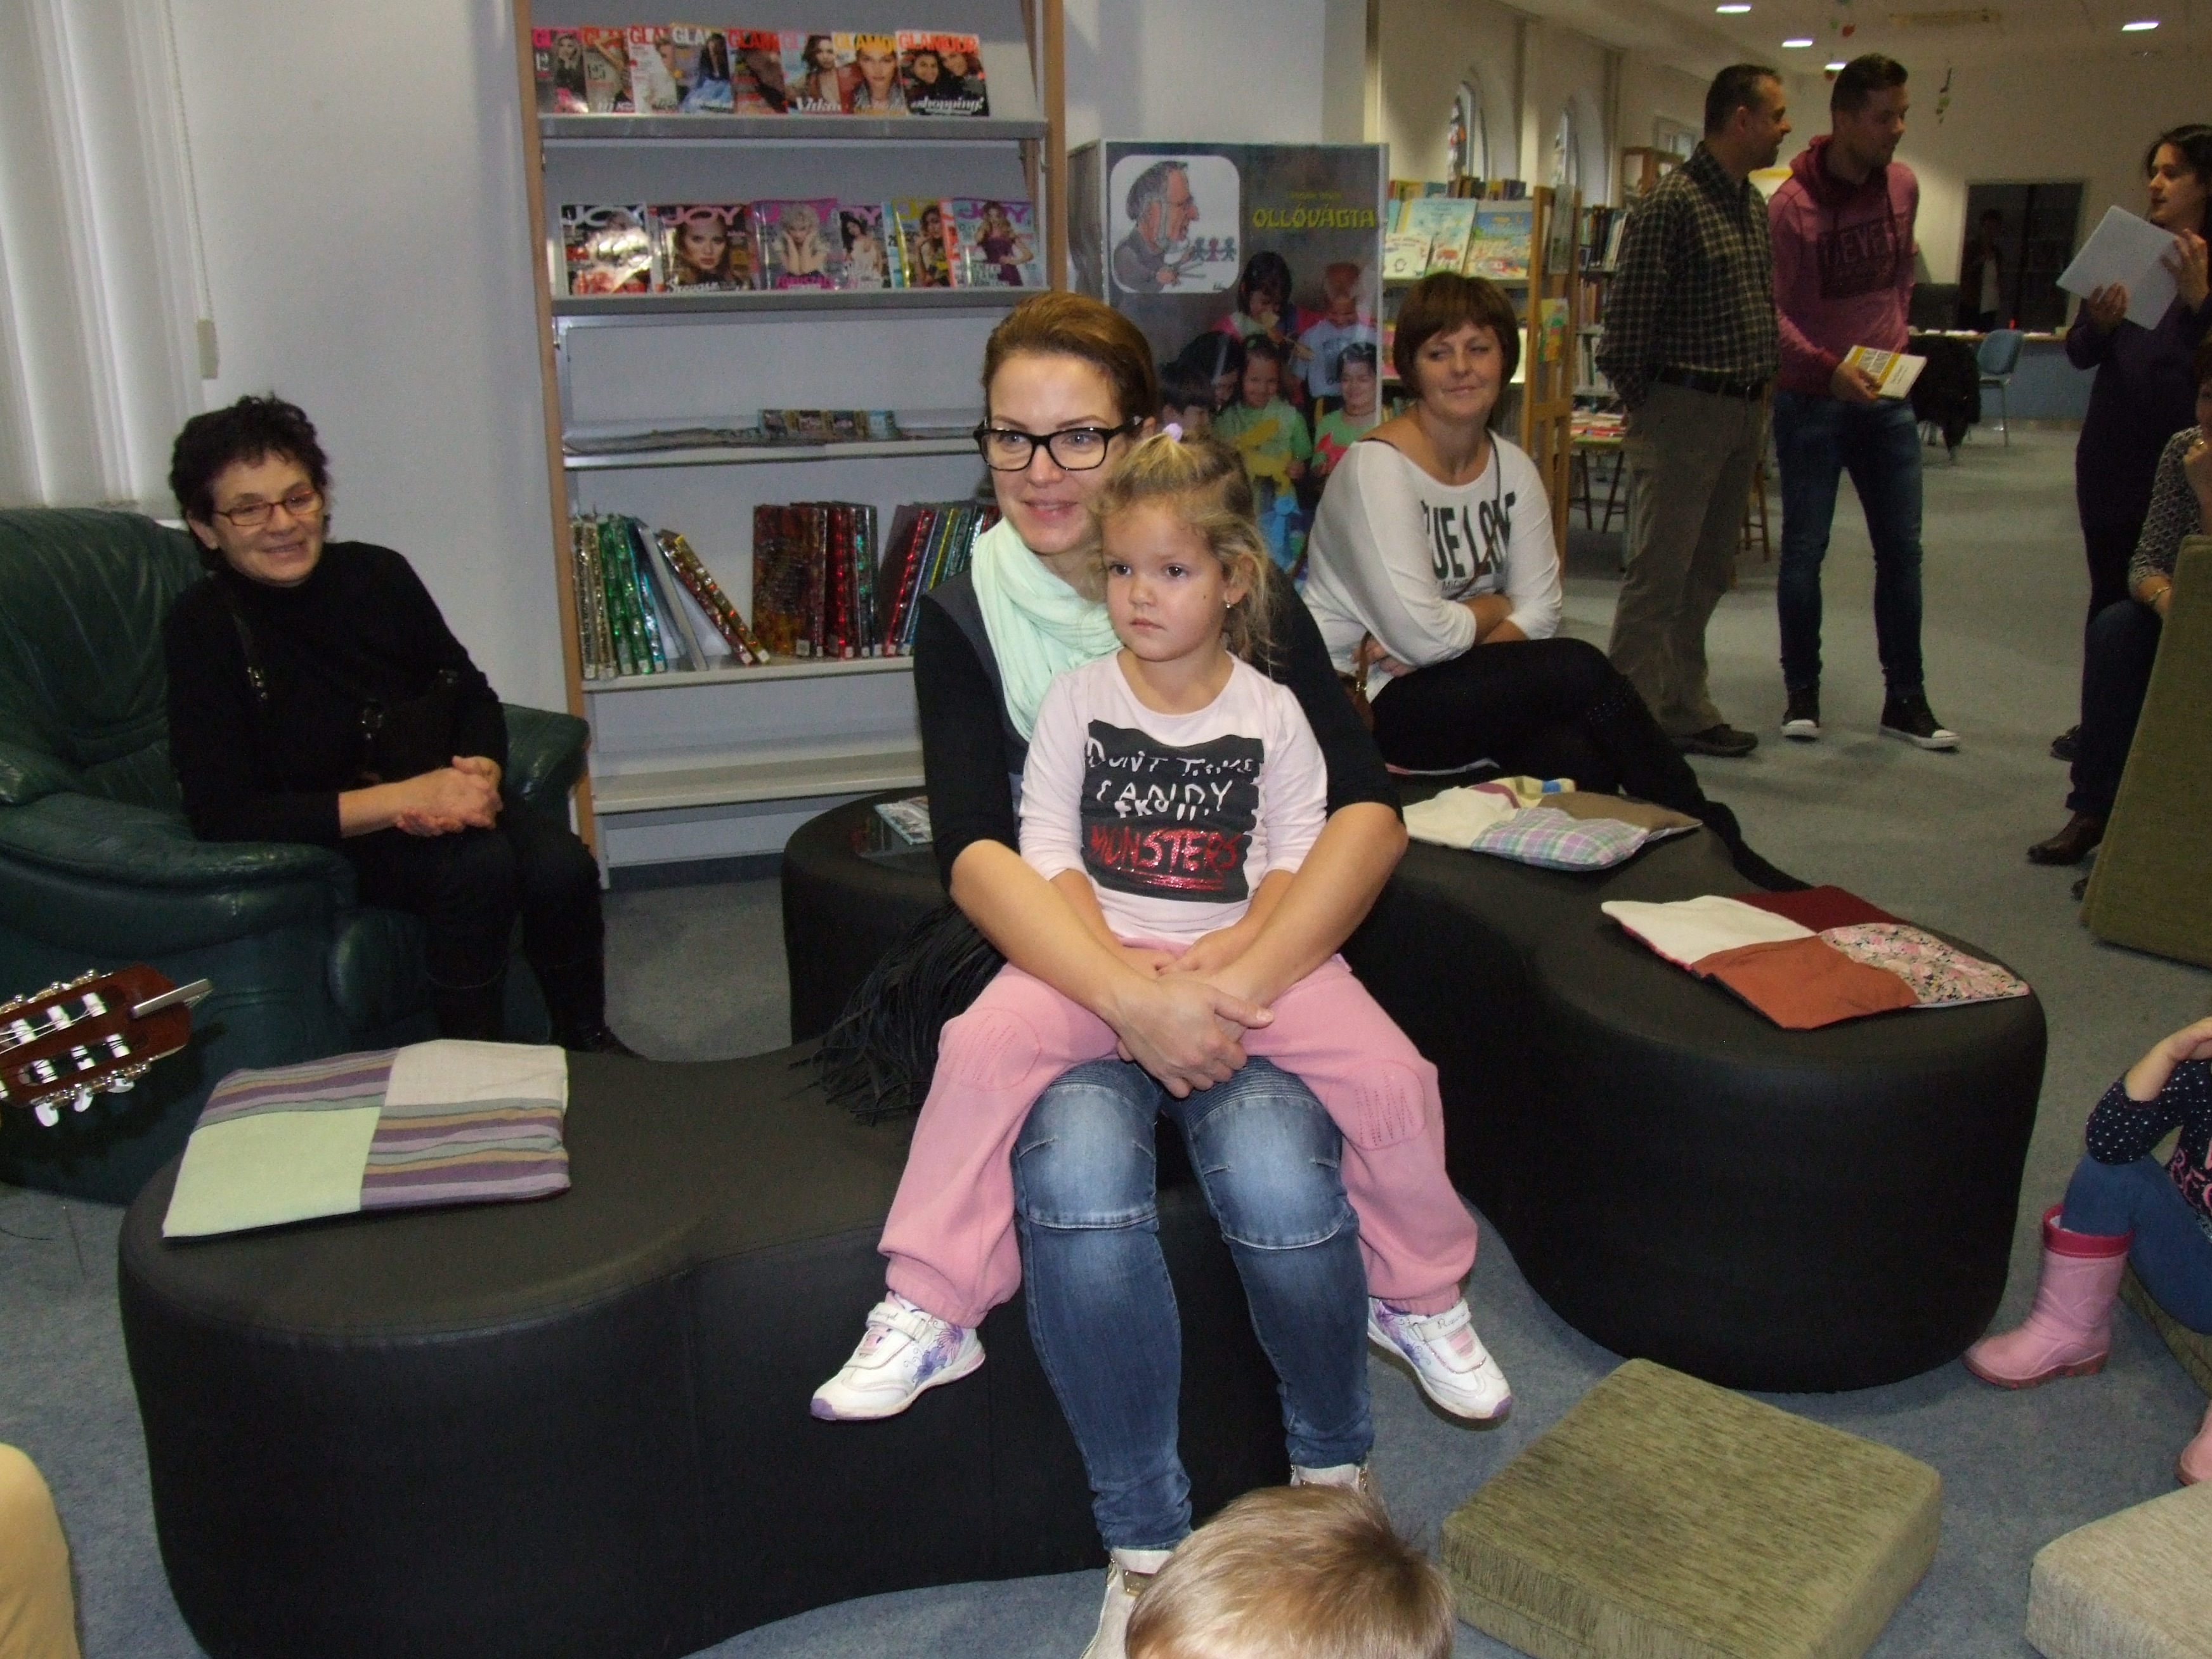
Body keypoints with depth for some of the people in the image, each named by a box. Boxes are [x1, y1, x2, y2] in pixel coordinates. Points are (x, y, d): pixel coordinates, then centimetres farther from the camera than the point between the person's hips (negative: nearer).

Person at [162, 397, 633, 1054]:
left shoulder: (377, 573, -2)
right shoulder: (202, 628, -15)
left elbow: (472, 693, 9)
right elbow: (223, 815, -21)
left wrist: (481, 772, -15)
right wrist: (403, 799, -30)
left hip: (438, 802, 4)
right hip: (325, 831, -4)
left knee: (561, 864, -24)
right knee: (480, 862, -32)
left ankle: (586, 1042, 1)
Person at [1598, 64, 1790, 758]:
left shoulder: (1755, 204, 15)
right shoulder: (1672, 202, -12)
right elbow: (1627, 313, -14)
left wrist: (1762, 396, 14)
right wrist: (1643, 407, -8)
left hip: (1745, 412, 9)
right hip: (1684, 409, -9)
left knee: (1707, 573, 13)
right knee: (1658, 575, -7)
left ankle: (1685, 708, 22)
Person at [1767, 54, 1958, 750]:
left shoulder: (1903, 185, 5)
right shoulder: (1793, 204, -13)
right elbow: (1771, 313, -16)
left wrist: (1895, 336, 15)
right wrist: (1828, 368, -27)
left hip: (1886, 396, 5)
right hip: (1812, 399, -5)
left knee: (1901, 549, 5)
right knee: (1805, 549, 1)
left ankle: (1905, 699, 14)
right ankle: (1802, 691, 15)